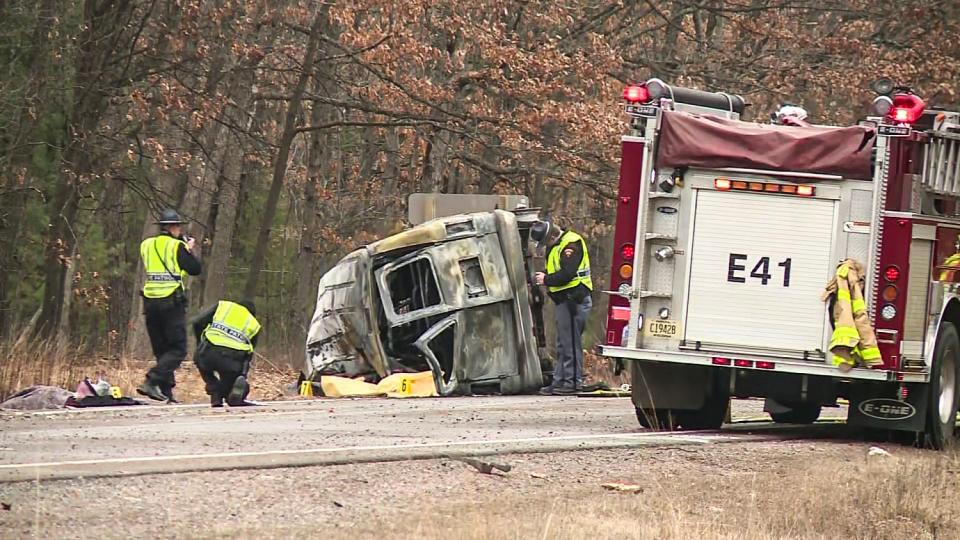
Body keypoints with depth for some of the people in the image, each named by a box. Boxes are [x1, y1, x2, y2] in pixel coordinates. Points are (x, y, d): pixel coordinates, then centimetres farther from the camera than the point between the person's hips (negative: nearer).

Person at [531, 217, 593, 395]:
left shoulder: (571, 245, -16)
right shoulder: (556, 246, 17)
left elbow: (567, 274, -22)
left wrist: (546, 280, -10)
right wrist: (544, 276, 7)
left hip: (573, 299, -11)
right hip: (563, 300, 11)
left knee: (570, 342, -7)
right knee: (562, 344, 13)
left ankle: (573, 381, -4)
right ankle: (559, 381, 17)